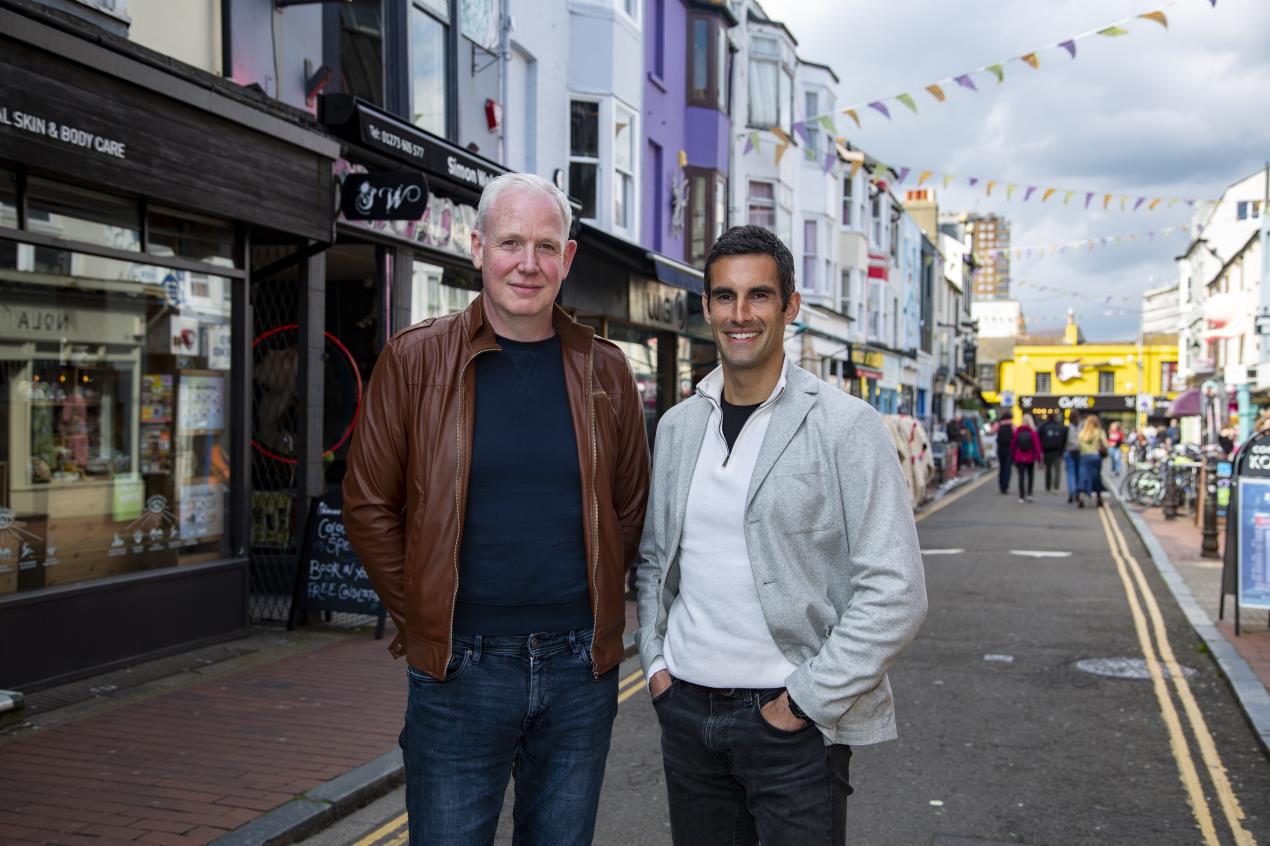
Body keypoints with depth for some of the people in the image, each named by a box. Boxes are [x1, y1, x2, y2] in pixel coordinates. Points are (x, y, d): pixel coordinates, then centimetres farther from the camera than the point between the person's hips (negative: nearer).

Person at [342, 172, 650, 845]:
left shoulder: (604, 369, 4)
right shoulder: (415, 359, -4)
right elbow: (369, 505, 0)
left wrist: (593, 609, 6)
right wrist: (420, 620, -1)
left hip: (581, 667, 3)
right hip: (460, 669, -2)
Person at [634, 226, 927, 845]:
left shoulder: (846, 426, -10)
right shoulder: (677, 426, 7)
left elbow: (896, 592, -14)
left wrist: (807, 701, -15)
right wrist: (655, 661, 5)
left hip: (793, 723, -4)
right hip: (685, 710, 5)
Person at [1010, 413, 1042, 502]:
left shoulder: (1017, 431, -2)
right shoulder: (1033, 432, -8)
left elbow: (1013, 445, 3)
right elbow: (1037, 445, -9)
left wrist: (1012, 457, 11)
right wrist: (1038, 457, -4)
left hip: (1019, 458, 1)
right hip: (1030, 458, -1)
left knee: (1021, 477, 3)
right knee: (1030, 475, 16)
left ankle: (1022, 497, -1)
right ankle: (1029, 494, 8)